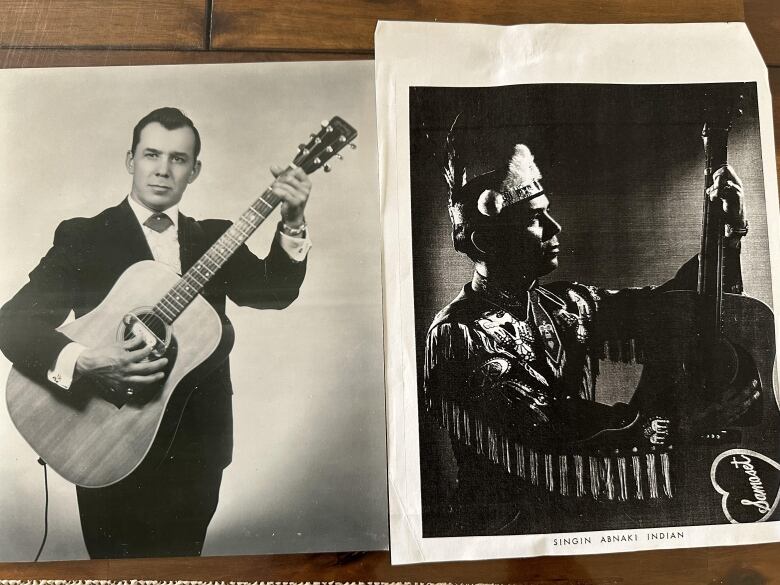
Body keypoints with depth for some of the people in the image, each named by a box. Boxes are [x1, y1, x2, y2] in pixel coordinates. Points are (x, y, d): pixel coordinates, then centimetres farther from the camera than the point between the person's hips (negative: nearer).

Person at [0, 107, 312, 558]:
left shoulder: (213, 237, 7)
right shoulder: (82, 236, -3)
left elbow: (275, 292, -5)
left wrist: (293, 223, -19)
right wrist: (83, 363, -26)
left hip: (198, 443, 3)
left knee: (181, 566, 19)